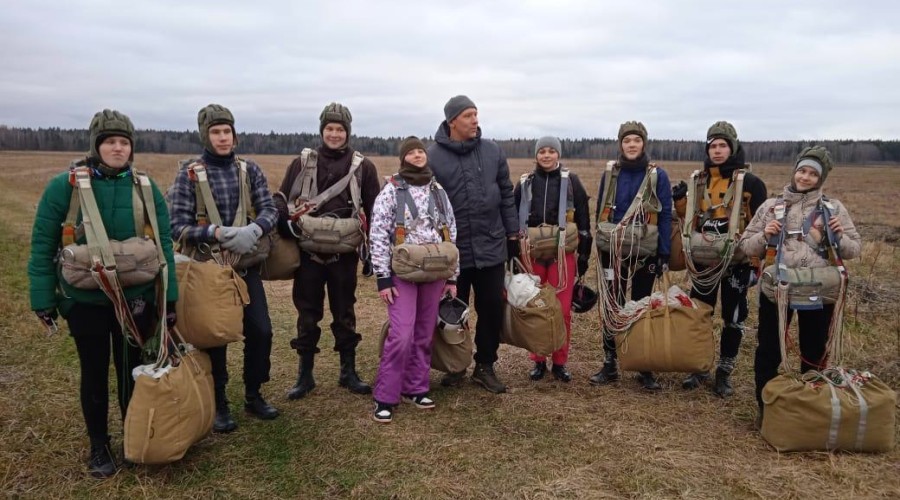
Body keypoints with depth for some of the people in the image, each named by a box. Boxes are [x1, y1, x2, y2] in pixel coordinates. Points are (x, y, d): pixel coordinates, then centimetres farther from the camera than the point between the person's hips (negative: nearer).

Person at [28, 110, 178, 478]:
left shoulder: (146, 188, -3)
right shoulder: (65, 186, -9)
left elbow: (163, 244, 0)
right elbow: (42, 246, -4)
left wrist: (169, 297, -2)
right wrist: (43, 299, -5)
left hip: (135, 299, 1)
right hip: (86, 300, -1)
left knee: (132, 370, 13)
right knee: (94, 373, 13)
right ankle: (98, 446, 31)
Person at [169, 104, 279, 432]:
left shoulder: (250, 169, 3)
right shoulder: (189, 173, -8)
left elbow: (269, 209, -5)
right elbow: (178, 227, -13)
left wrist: (253, 230, -26)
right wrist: (218, 233, -27)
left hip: (247, 266, 3)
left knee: (260, 331, 4)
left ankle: (253, 396, 24)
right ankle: (219, 404, 23)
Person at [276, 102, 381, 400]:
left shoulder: (363, 167, 2)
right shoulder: (302, 164, 4)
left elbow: (373, 211, 4)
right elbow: (282, 204, 5)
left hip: (344, 255, 0)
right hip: (308, 253, 1)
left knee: (344, 313, 10)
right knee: (307, 314, 8)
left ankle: (348, 372, 23)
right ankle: (305, 375, 20)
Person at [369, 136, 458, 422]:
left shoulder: (439, 192, 10)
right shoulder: (391, 191, -3)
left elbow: (451, 235, 13)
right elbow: (378, 236, -7)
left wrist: (452, 276, 10)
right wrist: (383, 278, -12)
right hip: (402, 272, -4)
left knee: (425, 334, 9)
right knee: (401, 335, -10)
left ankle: (415, 388, 24)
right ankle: (384, 397, 2)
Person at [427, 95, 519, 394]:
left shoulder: (493, 151, 4)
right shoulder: (432, 157, -6)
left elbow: (506, 195, 9)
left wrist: (512, 234, 9)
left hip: (491, 246, 3)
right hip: (452, 249, -2)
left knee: (492, 309, 7)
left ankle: (485, 366, 24)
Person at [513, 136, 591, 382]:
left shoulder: (571, 181, 3)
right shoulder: (525, 183, 6)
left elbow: (583, 220, 4)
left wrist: (584, 255, 1)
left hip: (563, 254, -1)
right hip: (532, 254, 1)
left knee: (562, 309, 0)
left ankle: (560, 362, 14)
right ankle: (538, 360, 18)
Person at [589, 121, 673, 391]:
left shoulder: (658, 176, -3)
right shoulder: (610, 174, 4)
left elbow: (665, 216, -4)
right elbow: (600, 212, 7)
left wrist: (664, 253, -8)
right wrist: (601, 247, 4)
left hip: (645, 254, -2)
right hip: (613, 253, 2)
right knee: (611, 308, 6)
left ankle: (645, 367, 18)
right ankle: (609, 364, 16)